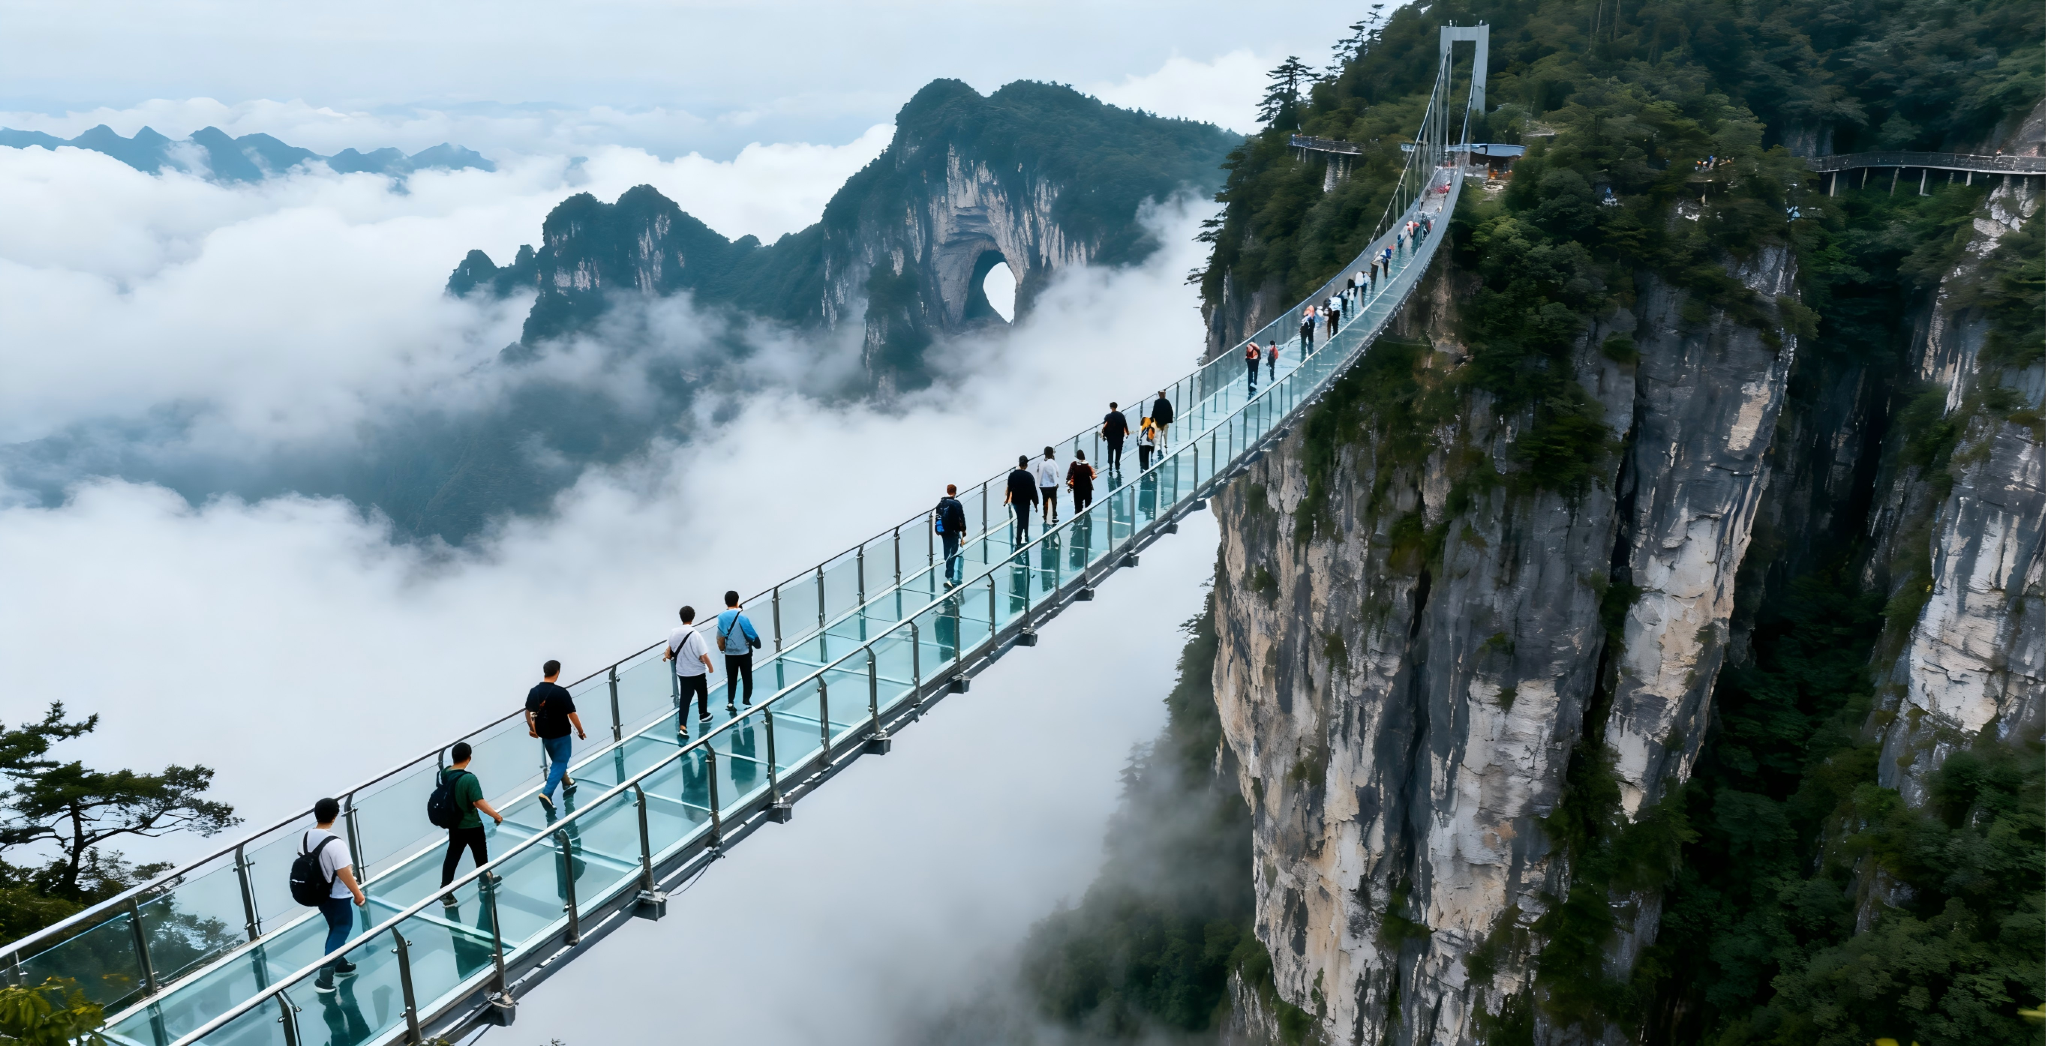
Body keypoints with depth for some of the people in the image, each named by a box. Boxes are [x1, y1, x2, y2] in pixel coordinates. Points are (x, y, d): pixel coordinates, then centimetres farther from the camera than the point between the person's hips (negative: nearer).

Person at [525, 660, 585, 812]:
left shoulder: (534, 691, -4)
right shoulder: (561, 692, -21)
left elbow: (528, 712, 9)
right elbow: (572, 714, -16)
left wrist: (531, 728, 24)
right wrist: (581, 731, -3)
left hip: (544, 734, 6)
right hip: (560, 735, -6)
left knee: (557, 761, 26)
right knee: (560, 764, 2)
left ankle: (567, 783, 43)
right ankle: (547, 793, -14)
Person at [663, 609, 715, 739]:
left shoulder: (674, 633, -7)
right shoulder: (695, 635, -23)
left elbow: (670, 650, 12)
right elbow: (704, 655, -20)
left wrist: (667, 655, 35)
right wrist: (710, 667, -3)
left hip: (682, 672, 4)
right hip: (698, 671, -4)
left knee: (685, 698, 5)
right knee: (702, 693, 21)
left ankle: (682, 727, -6)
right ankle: (703, 716, 40)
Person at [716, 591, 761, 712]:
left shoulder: (721, 617, -5)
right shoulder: (742, 616, -14)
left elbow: (720, 637, 1)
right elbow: (751, 634, -11)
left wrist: (722, 647, 18)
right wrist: (757, 643, 8)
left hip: (730, 654, 3)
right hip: (744, 653, -3)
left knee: (731, 679, 10)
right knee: (747, 678, 9)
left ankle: (730, 704, 9)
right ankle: (746, 702, 11)